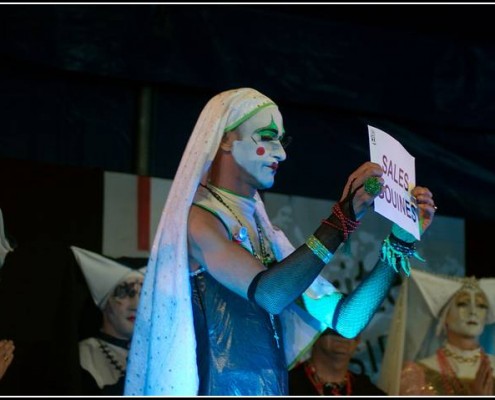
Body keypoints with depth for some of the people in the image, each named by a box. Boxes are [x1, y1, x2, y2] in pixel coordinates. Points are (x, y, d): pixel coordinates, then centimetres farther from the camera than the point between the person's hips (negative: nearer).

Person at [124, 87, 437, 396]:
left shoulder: (268, 235, 16)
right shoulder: (197, 219, -7)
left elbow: (345, 321, 12)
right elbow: (269, 294, -22)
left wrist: (400, 243, 5)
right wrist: (343, 218, -21)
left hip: (272, 392, 7)